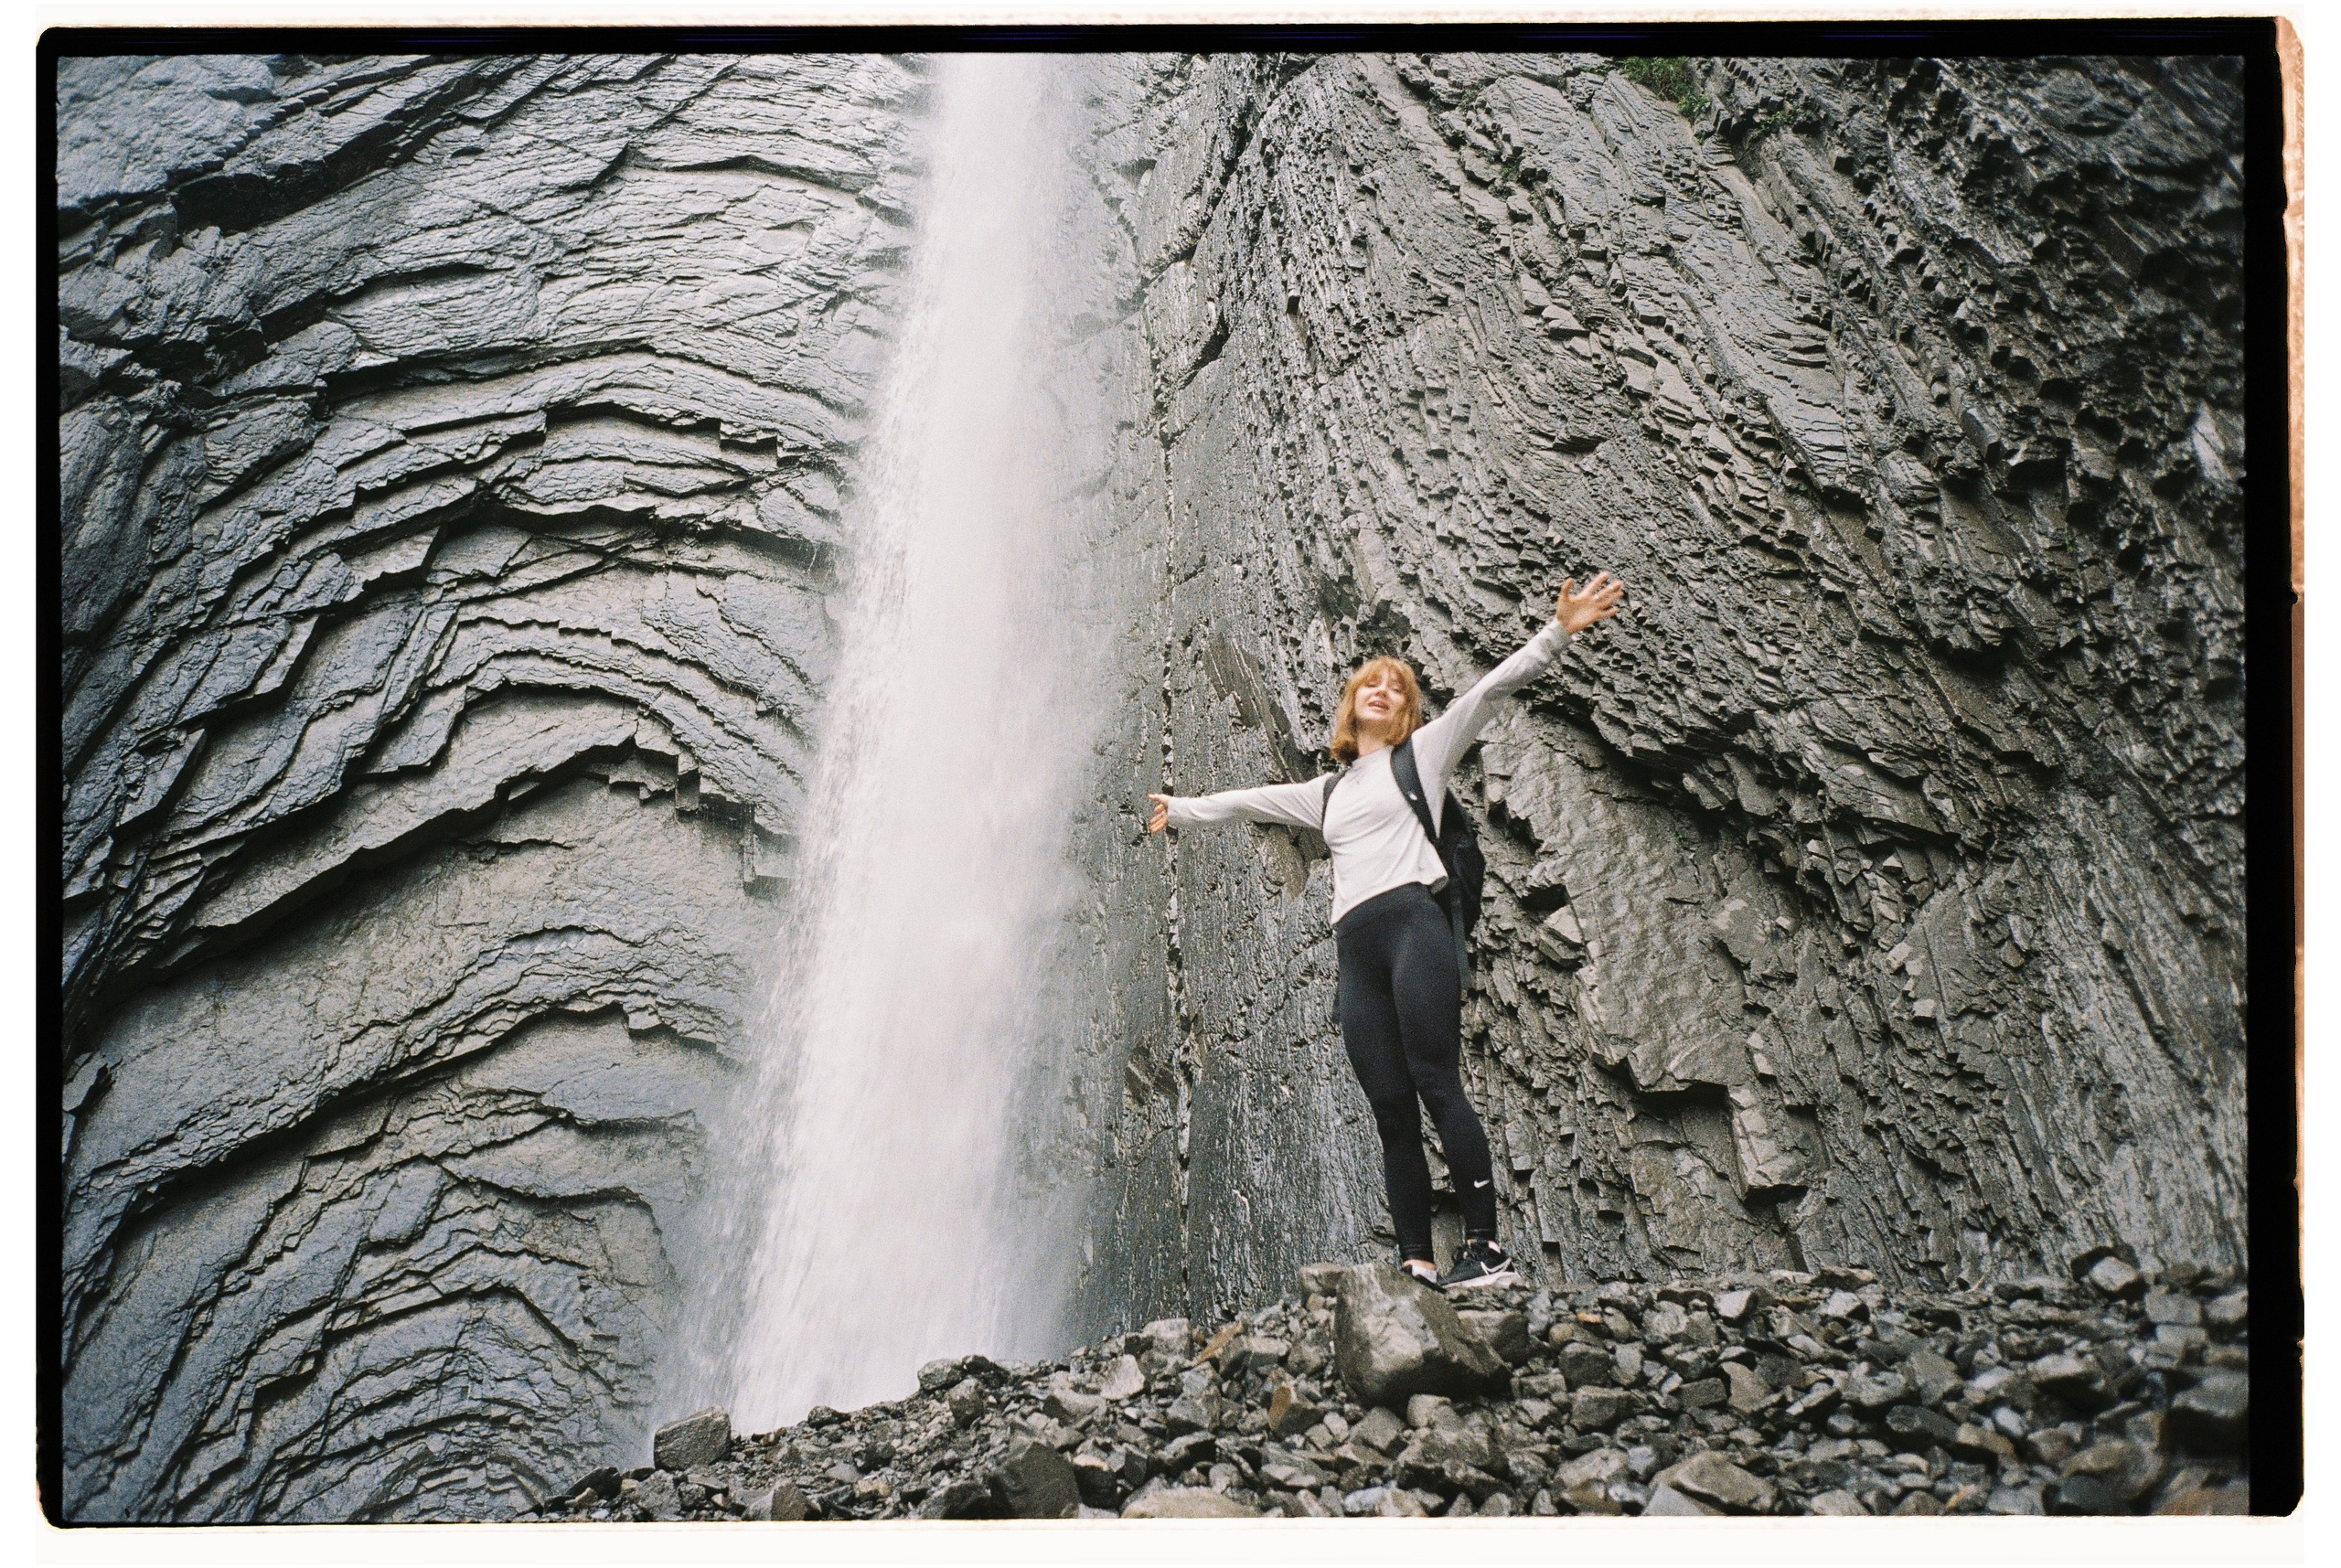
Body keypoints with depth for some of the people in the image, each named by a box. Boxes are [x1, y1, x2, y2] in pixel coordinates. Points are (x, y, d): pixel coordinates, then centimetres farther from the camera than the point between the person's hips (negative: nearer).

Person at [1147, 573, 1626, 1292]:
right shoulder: (1329, 792, 29)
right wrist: (1181, 810, 53)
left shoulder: (1424, 752, 15)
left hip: (1413, 922, -5)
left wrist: (1557, 633, -4)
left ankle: (1486, 1247, -21)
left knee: (1437, 1085, -17)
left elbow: (1490, 688, 6)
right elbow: (1249, 800, 42)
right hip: (1356, 948, 5)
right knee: (1391, 1111, -3)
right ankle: (1416, 1262, -7)